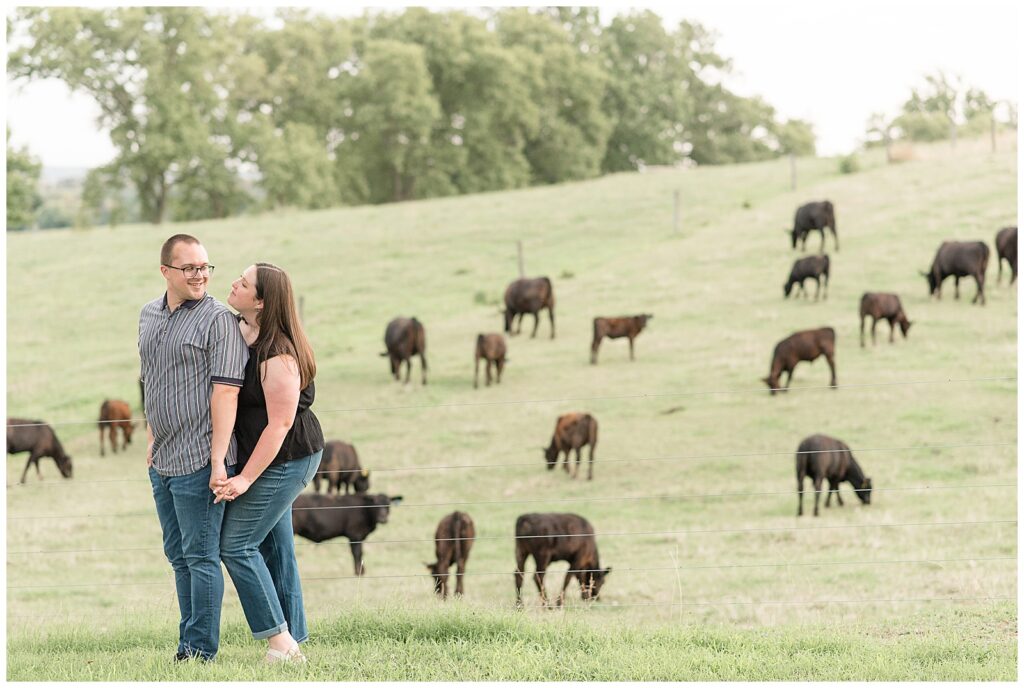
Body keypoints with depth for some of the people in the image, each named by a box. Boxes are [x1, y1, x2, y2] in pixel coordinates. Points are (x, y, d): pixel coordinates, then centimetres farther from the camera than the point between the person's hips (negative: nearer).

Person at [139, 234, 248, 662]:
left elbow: (226, 391, -16)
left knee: (200, 556, -4)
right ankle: (188, 641, 21)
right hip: (162, 461, 8)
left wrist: (218, 459, -21)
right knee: (177, 555, 13)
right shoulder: (148, 316, 12)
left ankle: (200, 650, 1)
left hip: (198, 461, -8)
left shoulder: (218, 320, -11)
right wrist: (151, 441, 18)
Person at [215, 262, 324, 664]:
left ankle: (279, 638, -6)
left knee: (237, 544, -9)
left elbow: (280, 424, -23)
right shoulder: (239, 330, 4)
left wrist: (245, 479, -22)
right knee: (274, 548, 11)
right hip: (272, 460, 9)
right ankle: (293, 641, 17)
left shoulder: (278, 355, -24)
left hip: (284, 460, -9)